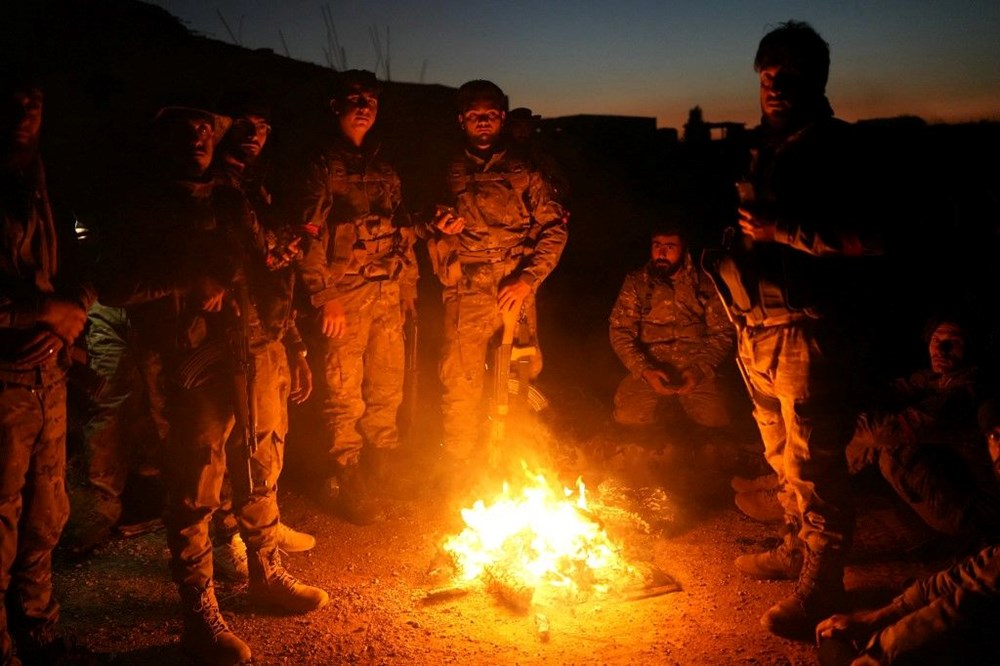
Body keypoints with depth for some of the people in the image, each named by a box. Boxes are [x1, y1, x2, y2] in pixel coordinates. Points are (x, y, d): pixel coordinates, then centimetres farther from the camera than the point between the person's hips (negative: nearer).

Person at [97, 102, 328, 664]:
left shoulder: (232, 201, 17)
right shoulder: (150, 210, 2)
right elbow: (115, 287, -7)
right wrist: (190, 285, -14)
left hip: (257, 358, 5)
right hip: (197, 370, -5)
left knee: (262, 471, 16)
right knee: (196, 488, -1)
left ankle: (268, 574, 34)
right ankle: (200, 613, 12)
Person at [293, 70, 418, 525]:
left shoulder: (383, 170, 17)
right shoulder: (322, 167, -3)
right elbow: (309, 238, -9)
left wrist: (407, 284, 14)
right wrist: (324, 296, -15)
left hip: (387, 296, 6)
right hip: (344, 295, -6)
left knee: (387, 390, 11)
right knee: (345, 395, -1)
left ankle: (381, 476, 27)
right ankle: (348, 484, 12)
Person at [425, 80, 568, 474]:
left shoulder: (523, 173, 9)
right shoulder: (449, 175, 15)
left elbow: (554, 228, 2)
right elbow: (432, 240, 22)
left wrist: (528, 279, -10)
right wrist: (441, 233, -3)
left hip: (515, 293, -1)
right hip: (465, 296, 1)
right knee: (460, 386, -3)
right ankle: (458, 469, 12)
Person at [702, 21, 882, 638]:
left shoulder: (836, 150, -9)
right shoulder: (766, 149, 16)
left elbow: (867, 240, -19)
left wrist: (782, 231, -20)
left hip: (806, 330, -8)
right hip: (759, 330, 9)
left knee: (813, 462, -3)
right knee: (782, 454, 18)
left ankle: (821, 585, 7)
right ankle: (799, 547, 34)